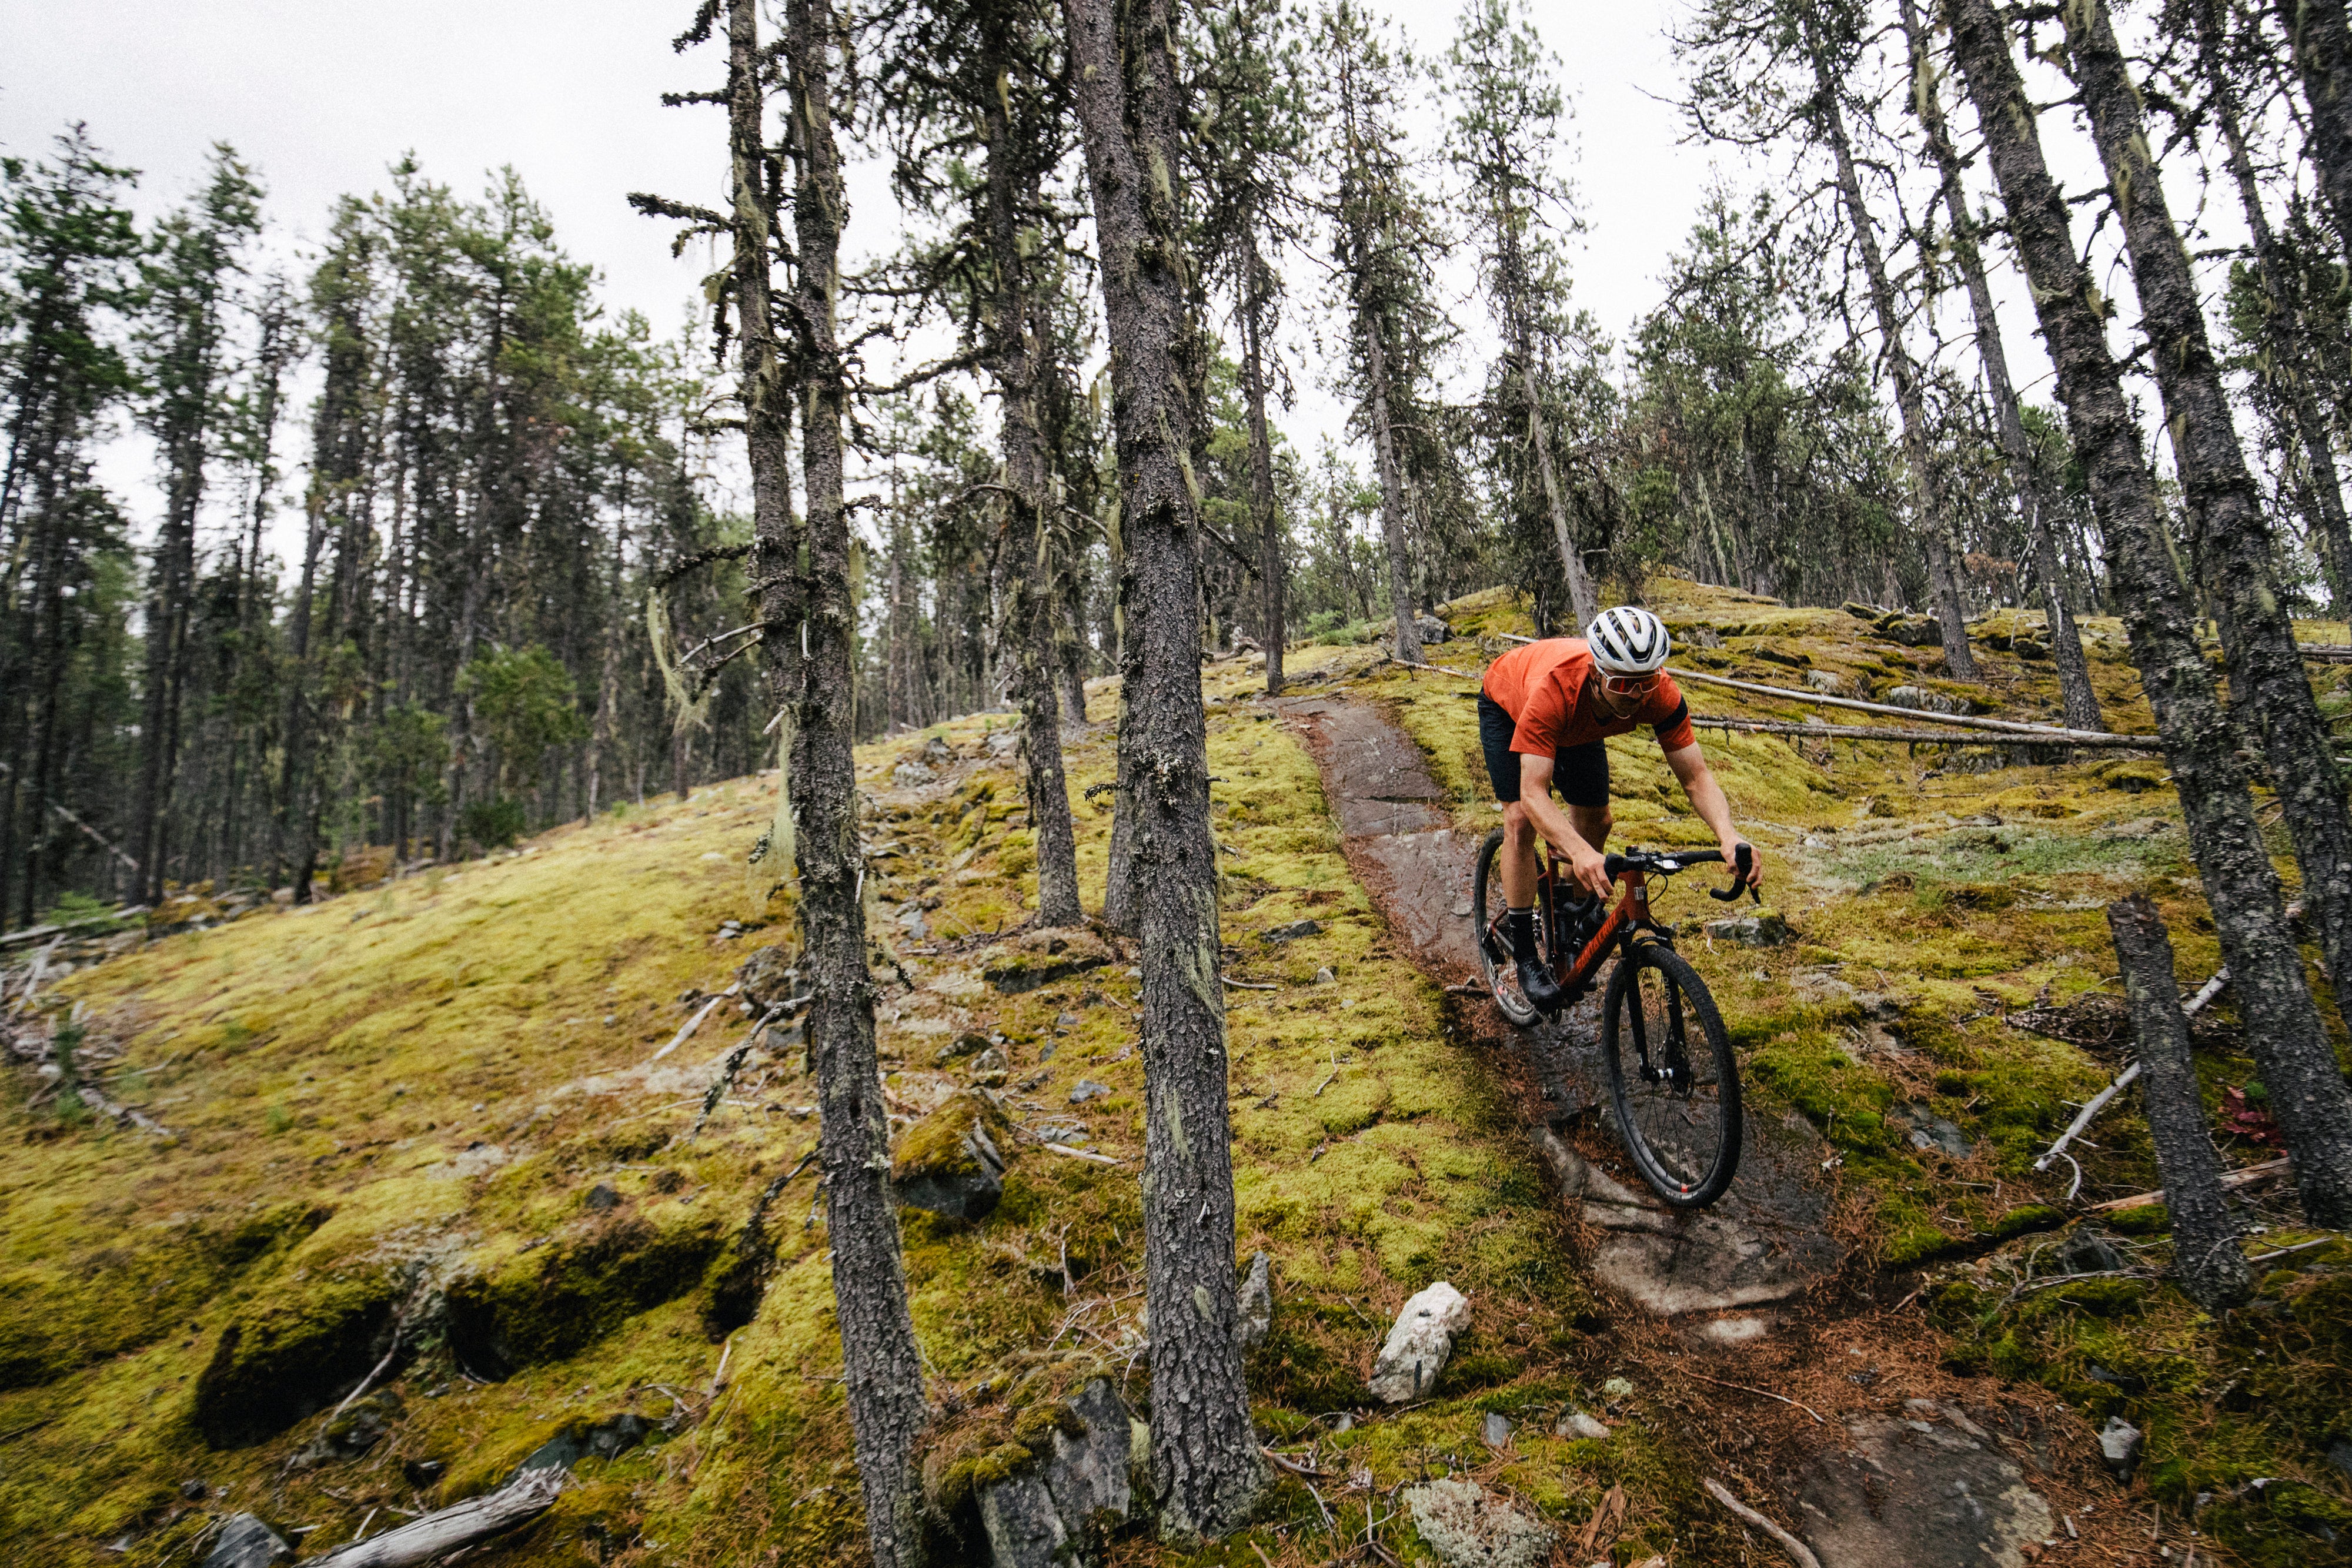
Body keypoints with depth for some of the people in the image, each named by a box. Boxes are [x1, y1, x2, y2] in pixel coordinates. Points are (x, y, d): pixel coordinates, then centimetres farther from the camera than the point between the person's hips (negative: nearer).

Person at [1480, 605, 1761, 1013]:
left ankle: (1576, 918, 28)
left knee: (1596, 822, 1)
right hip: (1507, 705, -4)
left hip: (1577, 725, 4)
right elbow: (1533, 793, -51)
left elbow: (1695, 775, -31)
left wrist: (1728, 835, -50)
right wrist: (1579, 852, -67)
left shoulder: (1660, 694, -35)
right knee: (1521, 819, -18)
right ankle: (1525, 957, -9)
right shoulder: (1556, 688, -47)